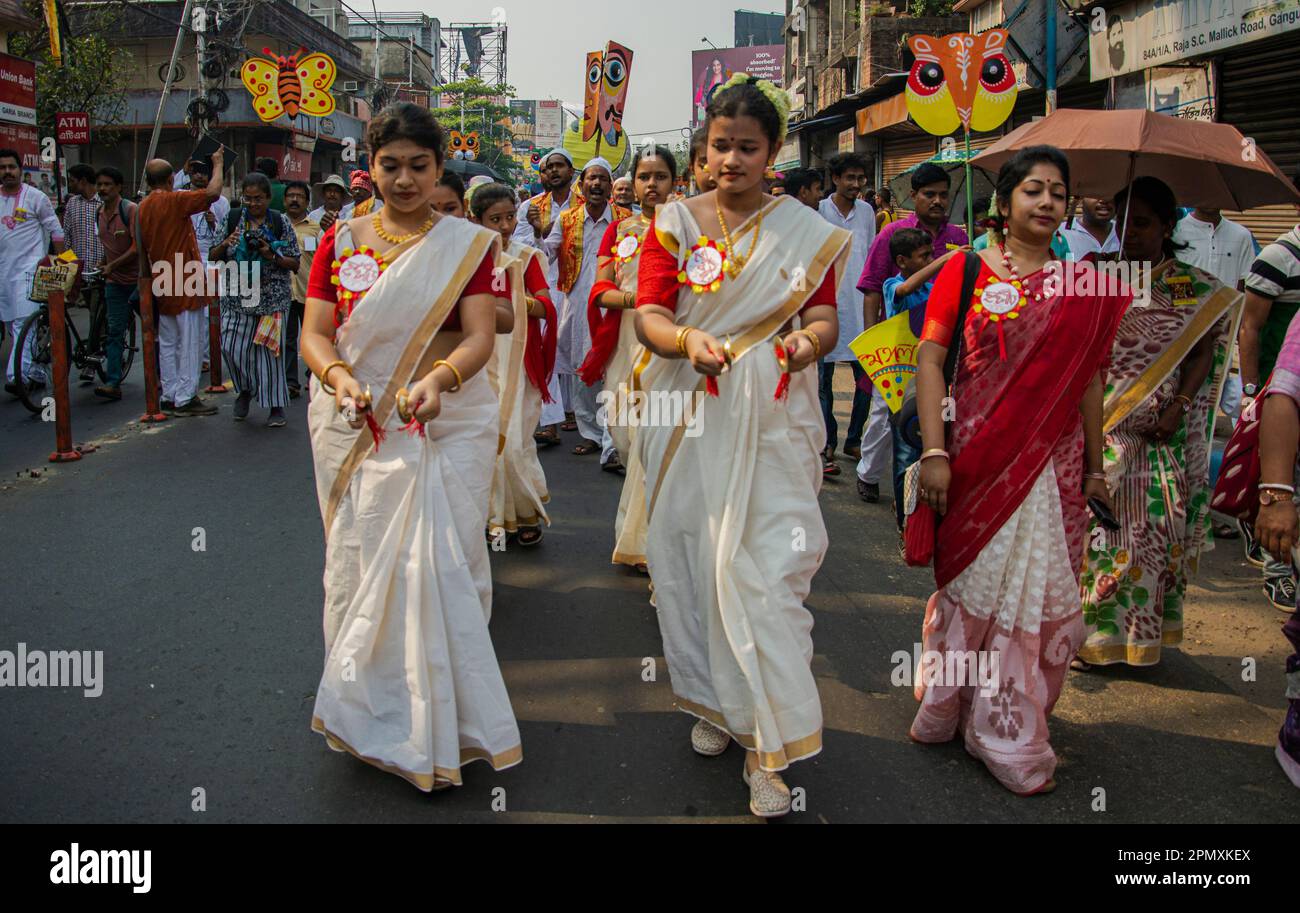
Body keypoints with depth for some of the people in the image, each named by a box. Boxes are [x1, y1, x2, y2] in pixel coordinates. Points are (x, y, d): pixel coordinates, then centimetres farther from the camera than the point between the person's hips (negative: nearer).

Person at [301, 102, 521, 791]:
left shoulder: (468, 243, 1)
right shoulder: (340, 242, 7)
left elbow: (479, 336, -11)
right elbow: (314, 331, 0)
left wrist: (439, 378, -32)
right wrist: (338, 375, -22)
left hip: (445, 425, -2)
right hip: (356, 426, 3)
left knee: (441, 566, -5)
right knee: (360, 565, 9)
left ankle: (438, 730, 10)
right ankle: (368, 713, 25)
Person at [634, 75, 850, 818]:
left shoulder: (807, 231, 4)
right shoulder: (676, 222, 4)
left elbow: (824, 316, -3)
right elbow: (649, 314, -5)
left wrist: (809, 341, -27)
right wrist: (687, 340, -27)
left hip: (771, 421, -2)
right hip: (689, 419, 2)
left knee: (766, 563, -8)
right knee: (692, 554, 9)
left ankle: (771, 741, 3)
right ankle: (713, 700, 31)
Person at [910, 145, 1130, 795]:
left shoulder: (1084, 285, 7)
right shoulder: (966, 270, -1)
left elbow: (1088, 379, 10)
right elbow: (930, 359, -7)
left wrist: (1094, 468, 10)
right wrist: (934, 451, -15)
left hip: (1054, 462, 3)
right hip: (980, 461, -2)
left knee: (1040, 594, 7)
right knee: (973, 583, 7)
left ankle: (1011, 733, 25)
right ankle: (950, 707, 28)